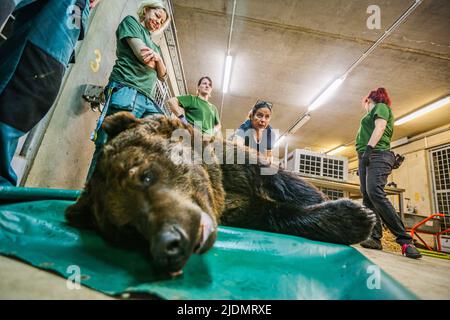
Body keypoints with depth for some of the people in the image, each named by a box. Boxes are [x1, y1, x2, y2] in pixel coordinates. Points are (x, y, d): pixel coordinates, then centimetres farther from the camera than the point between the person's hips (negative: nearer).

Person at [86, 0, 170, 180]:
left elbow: (162, 76, 20)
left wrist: (158, 58, 4)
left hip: (149, 101, 7)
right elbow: (143, 56, -1)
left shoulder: (155, 47, 35)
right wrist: (154, 59, 16)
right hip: (126, 91, -6)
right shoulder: (130, 22, 18)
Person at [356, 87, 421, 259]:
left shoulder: (380, 107, 10)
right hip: (365, 158, 9)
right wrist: (362, 165, 24)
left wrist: (368, 148, -23)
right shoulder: (372, 116, 34)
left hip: (377, 155, -9)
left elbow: (380, 127, -8)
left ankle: (405, 240, -20)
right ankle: (375, 238, -7)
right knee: (367, 198, -4)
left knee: (375, 194, -24)